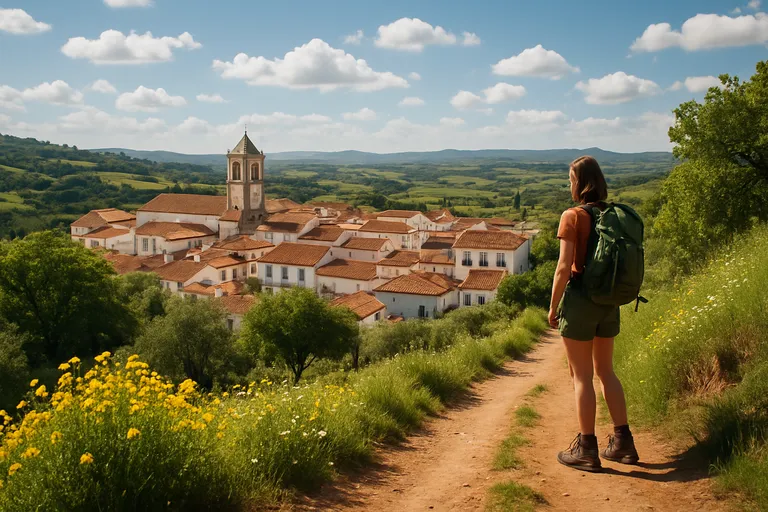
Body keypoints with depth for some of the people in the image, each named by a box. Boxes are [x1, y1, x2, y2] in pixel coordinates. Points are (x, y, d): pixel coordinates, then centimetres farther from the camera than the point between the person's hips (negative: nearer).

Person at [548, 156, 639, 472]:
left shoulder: (573, 217, -13)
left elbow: (564, 268, -16)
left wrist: (553, 307, -7)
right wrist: (613, 297, 19)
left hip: (580, 299, -6)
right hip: (609, 302, 6)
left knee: (581, 376, 4)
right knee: (605, 371, 18)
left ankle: (587, 450, 11)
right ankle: (623, 443, 23)